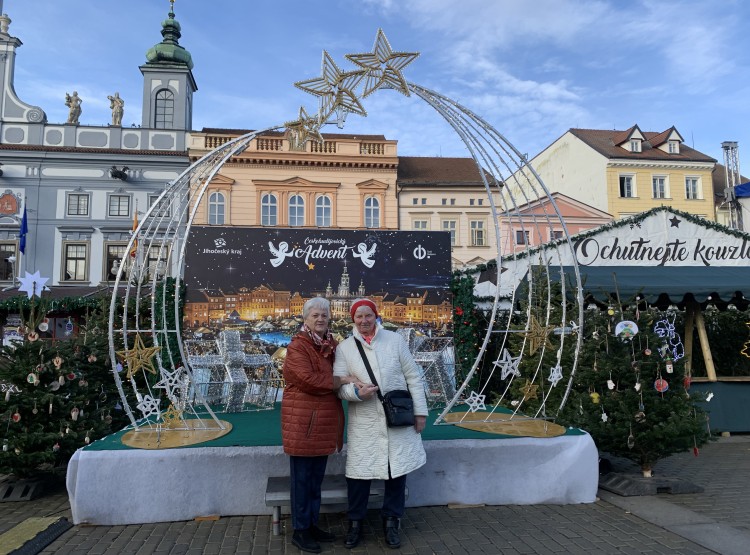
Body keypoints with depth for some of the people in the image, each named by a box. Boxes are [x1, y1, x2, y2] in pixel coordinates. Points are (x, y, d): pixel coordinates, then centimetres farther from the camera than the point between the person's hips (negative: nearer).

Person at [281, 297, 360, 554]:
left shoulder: (332, 345, 11)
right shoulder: (297, 346, -13)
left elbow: (341, 372, 24)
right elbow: (307, 379, -24)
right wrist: (342, 380, -17)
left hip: (324, 420, 8)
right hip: (302, 420, -7)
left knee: (316, 477, 17)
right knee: (302, 477, 4)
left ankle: (312, 524, 30)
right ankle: (300, 531, 17)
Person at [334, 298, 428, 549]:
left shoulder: (395, 340, -1)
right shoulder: (345, 347, -1)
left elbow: (413, 377, 2)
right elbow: (338, 385, -3)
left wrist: (420, 410, 0)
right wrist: (356, 392, -24)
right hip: (363, 422, 0)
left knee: (397, 469, 9)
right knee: (358, 472, 3)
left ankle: (391, 521, 28)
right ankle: (355, 522, 24)